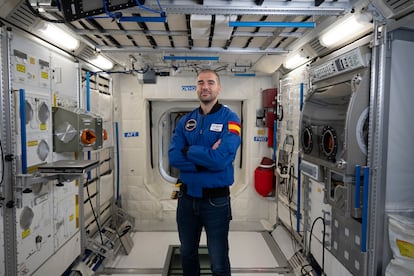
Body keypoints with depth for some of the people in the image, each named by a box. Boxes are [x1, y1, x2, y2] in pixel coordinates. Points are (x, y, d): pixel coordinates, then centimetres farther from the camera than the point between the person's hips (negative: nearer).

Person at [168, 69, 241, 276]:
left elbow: (221, 159, -24)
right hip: (187, 197, 5)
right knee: (187, 254, 23)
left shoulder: (229, 119, -10)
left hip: (216, 199, -4)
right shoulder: (185, 121, 3)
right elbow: (173, 157, -9)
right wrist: (207, 158, -20)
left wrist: (188, 151, -13)